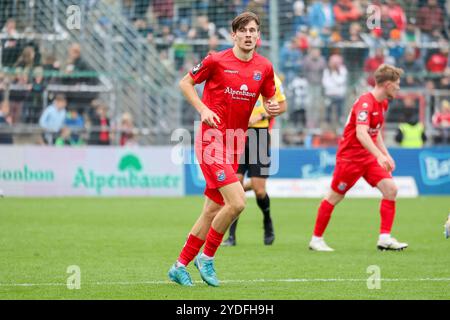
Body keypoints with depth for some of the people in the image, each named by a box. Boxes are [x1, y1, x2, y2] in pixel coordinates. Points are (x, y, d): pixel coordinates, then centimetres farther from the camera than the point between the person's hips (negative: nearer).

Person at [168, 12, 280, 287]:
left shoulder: (264, 67, 6)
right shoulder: (217, 61, -7)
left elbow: (271, 100, 17)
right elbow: (185, 83, 5)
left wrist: (274, 108, -6)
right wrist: (203, 109, -10)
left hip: (235, 144, 6)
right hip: (212, 139, -6)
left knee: (213, 210, 8)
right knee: (237, 202, -18)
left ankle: (180, 266, 21)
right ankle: (207, 257, 1)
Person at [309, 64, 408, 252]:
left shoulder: (383, 103, 7)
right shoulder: (365, 103, -23)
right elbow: (361, 133, -36)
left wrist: (386, 155, 13)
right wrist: (380, 156, -45)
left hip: (369, 158, 8)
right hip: (350, 157, -8)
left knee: (390, 189, -8)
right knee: (335, 197, 3)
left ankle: (385, 238, -7)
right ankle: (316, 239, 17)